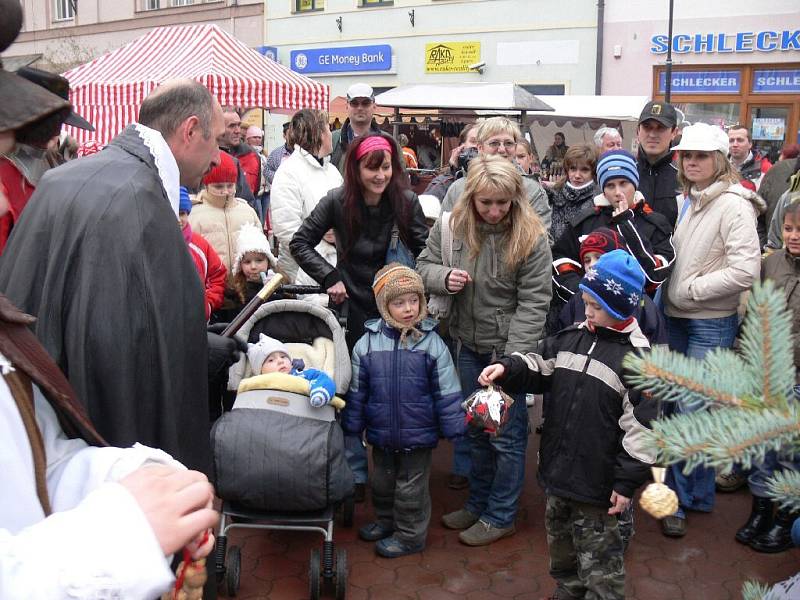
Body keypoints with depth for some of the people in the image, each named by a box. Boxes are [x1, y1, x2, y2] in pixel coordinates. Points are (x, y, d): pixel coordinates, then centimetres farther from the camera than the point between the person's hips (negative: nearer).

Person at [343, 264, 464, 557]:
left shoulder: (431, 343, -13)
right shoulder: (367, 343, -8)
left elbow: (446, 393, -8)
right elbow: (356, 392, 2)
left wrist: (453, 428, -7)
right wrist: (352, 427, 6)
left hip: (418, 434, -3)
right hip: (381, 433, 3)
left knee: (411, 487, 11)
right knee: (382, 481, 23)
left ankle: (410, 535, 30)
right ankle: (386, 520, 46)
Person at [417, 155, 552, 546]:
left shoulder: (531, 237, -17)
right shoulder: (451, 226, -6)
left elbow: (533, 303, -17)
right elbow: (424, 265, 6)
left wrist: (512, 358, -22)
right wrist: (444, 277, -18)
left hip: (508, 347, -5)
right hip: (468, 345, 5)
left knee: (507, 434, 7)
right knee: (476, 429, 20)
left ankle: (501, 516, 25)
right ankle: (478, 503, 39)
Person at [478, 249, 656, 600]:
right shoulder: (571, 338, 2)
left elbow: (642, 427, -16)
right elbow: (539, 366, 12)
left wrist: (627, 481, -14)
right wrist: (507, 368, -9)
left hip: (597, 481, -7)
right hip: (558, 468, 7)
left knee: (599, 557, 6)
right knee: (561, 543, 25)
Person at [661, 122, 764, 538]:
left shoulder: (733, 204, -14)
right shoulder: (689, 200, 9)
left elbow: (745, 271, -21)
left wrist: (690, 289, -15)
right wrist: (669, 293, 6)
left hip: (711, 324, -7)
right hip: (677, 317, 7)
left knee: (692, 413, -3)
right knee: (674, 407, 13)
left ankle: (686, 496, 14)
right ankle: (681, 490, 29)